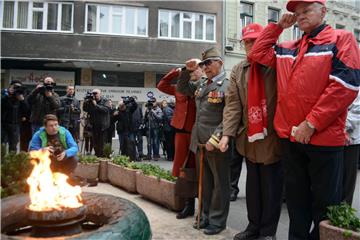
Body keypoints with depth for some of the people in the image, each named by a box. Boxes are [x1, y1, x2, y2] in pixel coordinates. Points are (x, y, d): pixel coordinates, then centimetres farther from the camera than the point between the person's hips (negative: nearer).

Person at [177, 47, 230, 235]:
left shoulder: (227, 85, -10)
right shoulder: (201, 84, 13)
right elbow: (182, 89, 27)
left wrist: (215, 139, -20)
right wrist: (187, 70, 12)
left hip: (216, 144, -7)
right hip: (199, 142, 7)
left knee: (219, 184, 7)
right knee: (205, 182, 17)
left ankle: (217, 220, 20)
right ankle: (205, 216, 31)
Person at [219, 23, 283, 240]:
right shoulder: (238, 71, 9)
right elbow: (233, 105, 3)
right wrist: (227, 133, -6)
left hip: (273, 138, -4)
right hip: (249, 137, 5)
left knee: (271, 187, 6)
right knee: (253, 186, 16)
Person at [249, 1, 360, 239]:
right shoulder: (287, 49, 16)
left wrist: (311, 124, -16)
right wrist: (278, 26, 12)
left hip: (324, 137, -5)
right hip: (290, 136, 6)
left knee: (324, 201, 7)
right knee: (296, 197, 16)